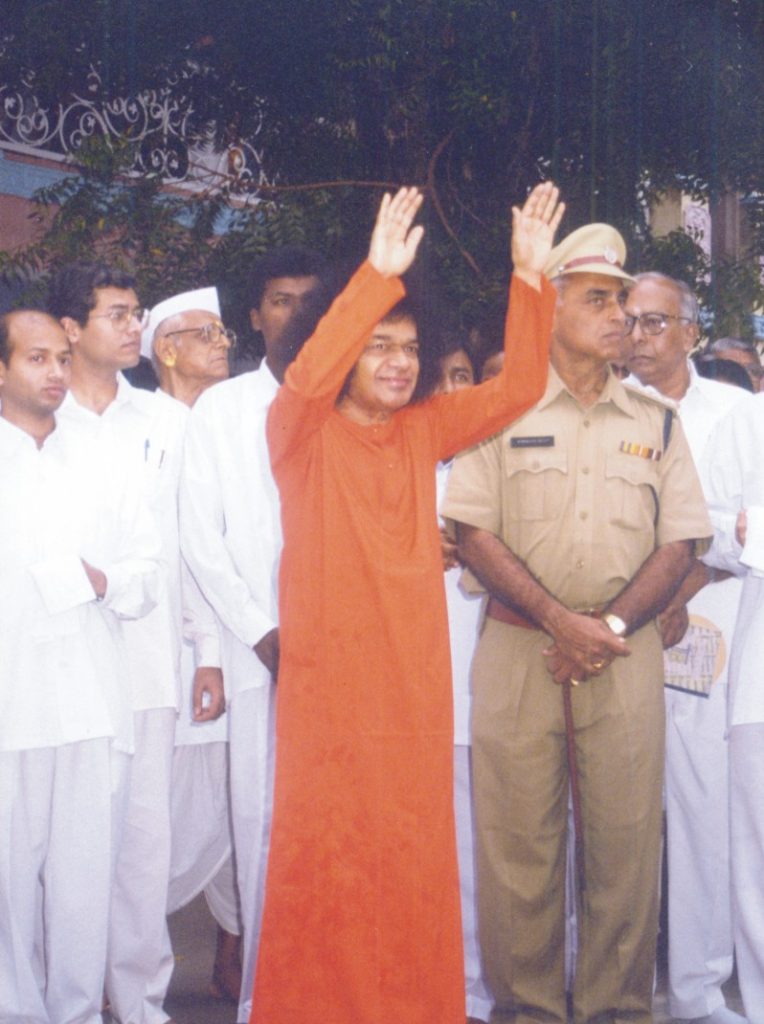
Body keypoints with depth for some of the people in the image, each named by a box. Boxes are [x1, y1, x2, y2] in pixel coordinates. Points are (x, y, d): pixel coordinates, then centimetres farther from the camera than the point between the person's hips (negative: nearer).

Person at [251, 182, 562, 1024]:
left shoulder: (422, 433, 10)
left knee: (416, 855, 10)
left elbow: (517, 387, 4)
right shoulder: (304, 434, -2)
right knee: (323, 856, 2)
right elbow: (306, 378, -24)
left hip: (415, 682, 4)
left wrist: (529, 274, -6)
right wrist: (378, 275, -29)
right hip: (328, 682, -4)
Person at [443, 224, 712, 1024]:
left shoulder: (654, 423, 12)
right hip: (519, 651, -2)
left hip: (627, 655, 2)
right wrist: (560, 620, -10)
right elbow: (472, 534, -3)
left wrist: (612, 625, -7)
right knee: (520, 844, 1)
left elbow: (678, 544, 7)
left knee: (625, 842, 3)